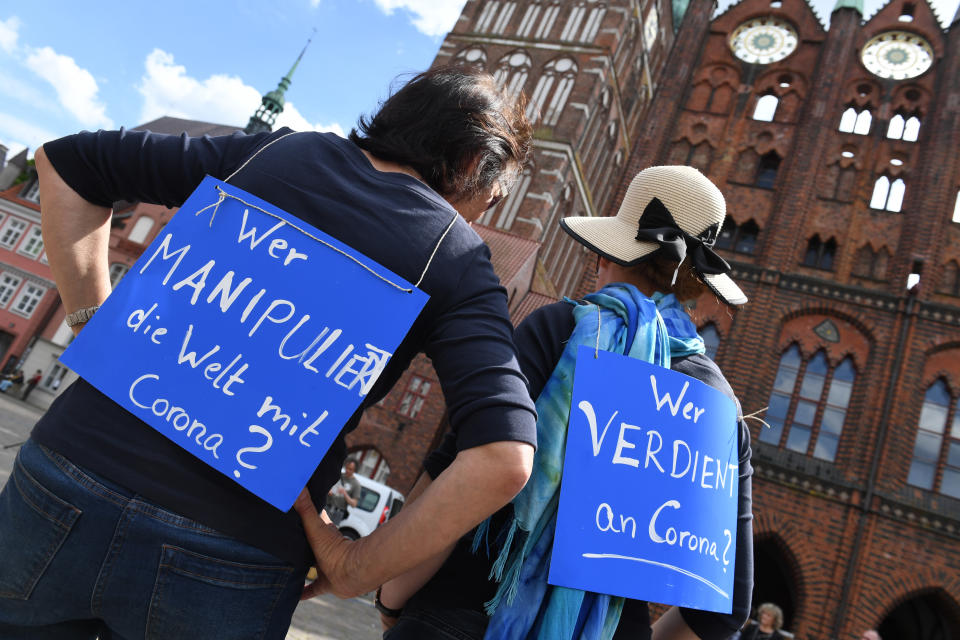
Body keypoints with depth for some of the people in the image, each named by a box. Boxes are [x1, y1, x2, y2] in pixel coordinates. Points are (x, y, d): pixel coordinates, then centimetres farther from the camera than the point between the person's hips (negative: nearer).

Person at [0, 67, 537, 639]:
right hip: (228, 571, -2)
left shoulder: (277, 151, 6)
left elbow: (66, 160, 14)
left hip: (62, 487, 3)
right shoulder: (458, 255, -4)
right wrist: (356, 574, -5)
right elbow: (504, 458, -16)